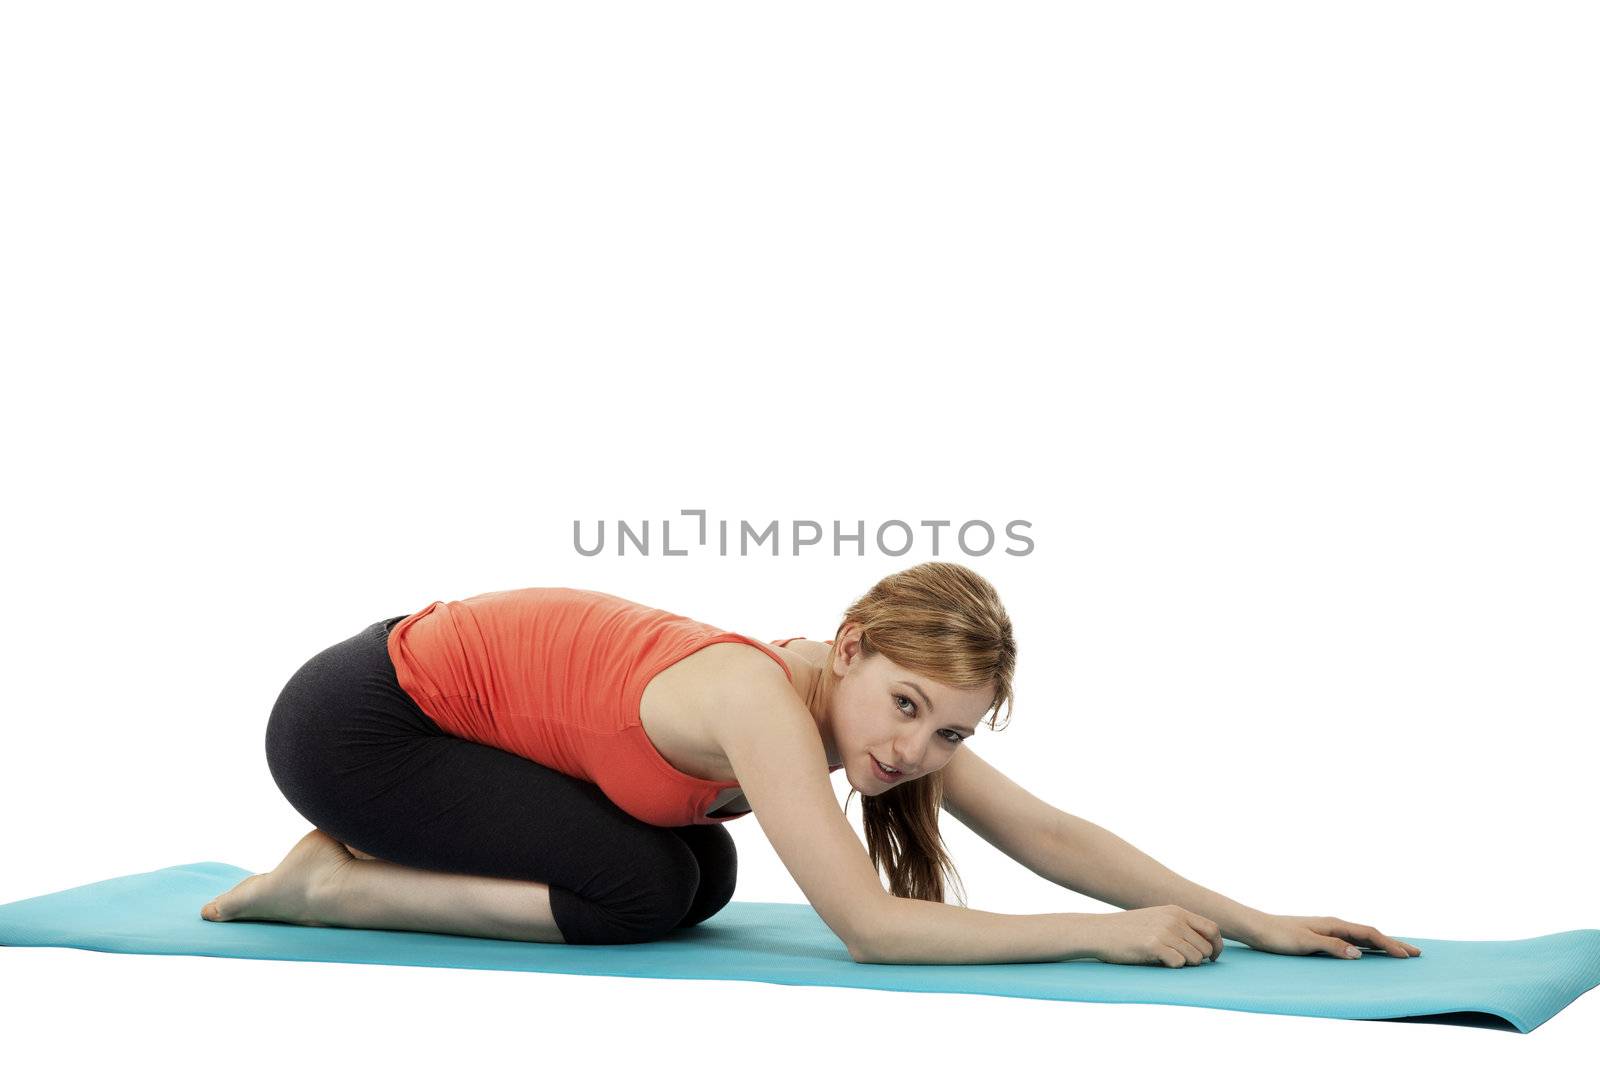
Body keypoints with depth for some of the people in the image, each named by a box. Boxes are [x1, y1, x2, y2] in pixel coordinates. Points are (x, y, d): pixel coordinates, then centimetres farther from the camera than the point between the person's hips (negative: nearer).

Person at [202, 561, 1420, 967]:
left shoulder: (877, 694, -8)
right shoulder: (760, 699, -32)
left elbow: (1047, 832, -6)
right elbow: (869, 926, -34)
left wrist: (1254, 921, -11)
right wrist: (1107, 937, -29)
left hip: (430, 669, 8)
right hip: (351, 719, -8)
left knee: (700, 875, 6)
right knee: (643, 891, -17)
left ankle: (373, 853, 16)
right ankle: (335, 883, -1)